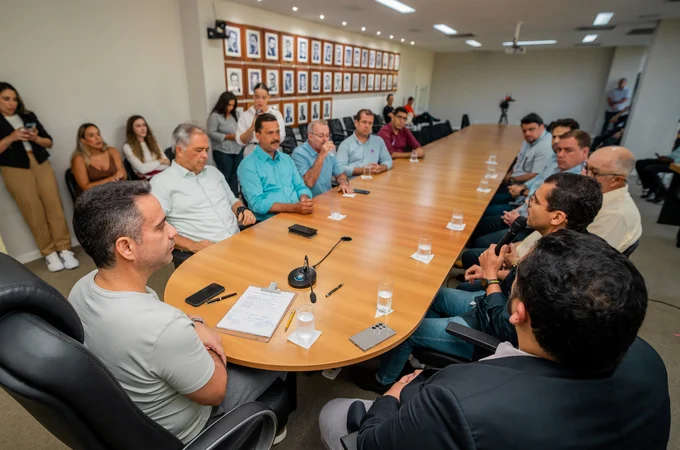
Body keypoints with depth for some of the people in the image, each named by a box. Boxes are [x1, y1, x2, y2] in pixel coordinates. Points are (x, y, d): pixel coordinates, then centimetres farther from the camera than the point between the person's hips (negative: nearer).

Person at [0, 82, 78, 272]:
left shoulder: (29, 116, 12)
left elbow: (49, 142, 12)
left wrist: (36, 138, -7)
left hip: (41, 164, 3)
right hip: (15, 170, -2)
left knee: (54, 206, -4)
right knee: (34, 212, -2)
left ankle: (64, 249, -1)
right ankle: (49, 253, 5)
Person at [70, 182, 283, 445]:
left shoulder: (82, 289, -18)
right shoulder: (165, 329, -42)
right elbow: (215, 392, -23)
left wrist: (192, 326, -12)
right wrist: (197, 329, -10)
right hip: (174, 432, -6)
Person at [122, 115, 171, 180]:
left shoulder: (152, 141, 19)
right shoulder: (128, 147, 3)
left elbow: (166, 161, 9)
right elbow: (142, 169, -8)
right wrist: (160, 161, 1)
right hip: (149, 179, -6)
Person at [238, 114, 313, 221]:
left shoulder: (287, 159, 15)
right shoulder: (248, 165, -4)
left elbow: (301, 187, 14)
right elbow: (257, 203, -15)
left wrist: (305, 200, -10)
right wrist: (294, 207, -23)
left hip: (297, 215, 6)